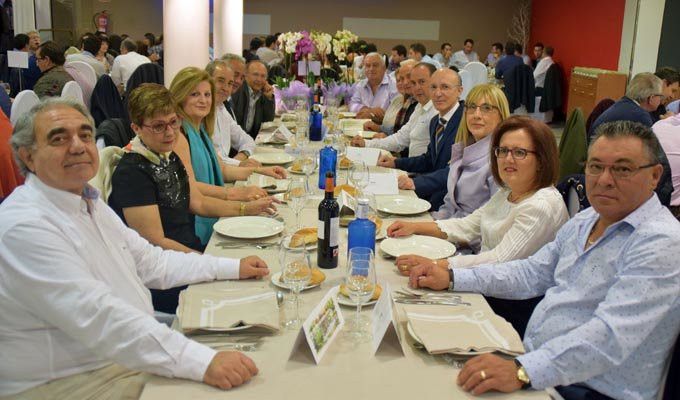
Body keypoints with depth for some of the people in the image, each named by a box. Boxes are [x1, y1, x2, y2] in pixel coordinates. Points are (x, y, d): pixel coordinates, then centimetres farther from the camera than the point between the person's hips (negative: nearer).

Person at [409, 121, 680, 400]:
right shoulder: (583, 222, 11)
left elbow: (611, 335, -28)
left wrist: (523, 371, -39)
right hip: (532, 363, 8)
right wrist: (451, 278, 9)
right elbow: (532, 273, 18)